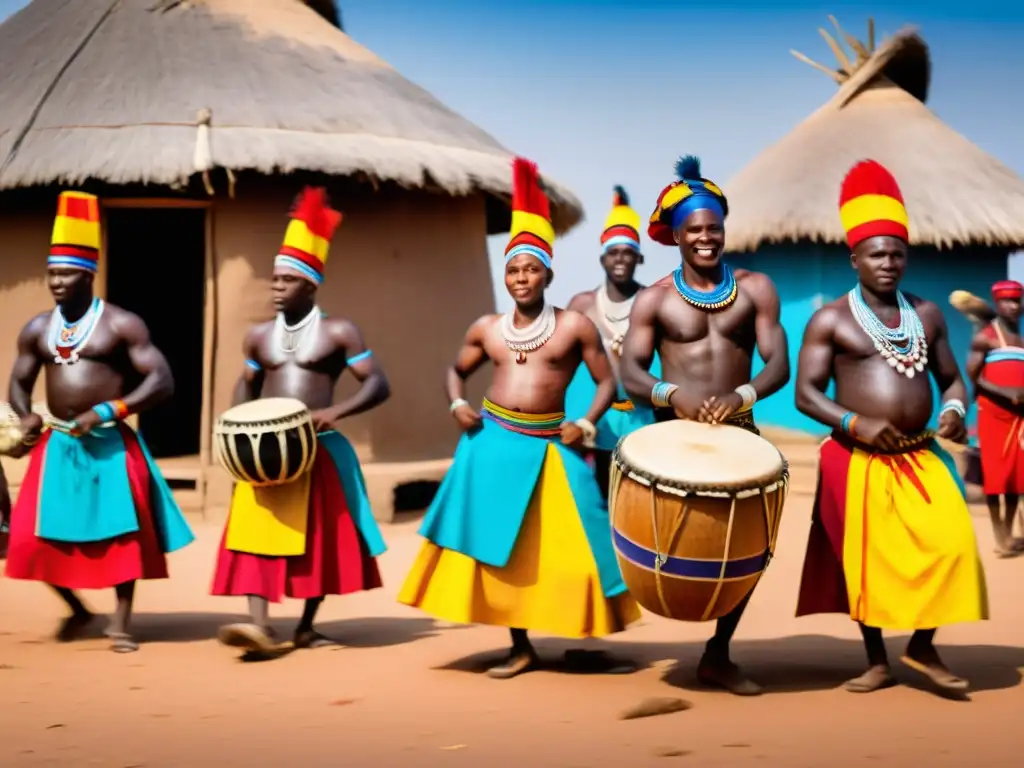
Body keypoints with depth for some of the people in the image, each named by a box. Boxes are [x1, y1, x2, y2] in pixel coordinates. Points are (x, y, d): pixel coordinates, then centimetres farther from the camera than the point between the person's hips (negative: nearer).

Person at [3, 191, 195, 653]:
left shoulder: (121, 324, -7)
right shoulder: (37, 329, 8)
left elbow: (161, 381, -12)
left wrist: (108, 411, -21)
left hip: (110, 445, -4)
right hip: (56, 445, 4)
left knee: (121, 532, -2)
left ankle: (120, 623, 10)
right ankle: (77, 610, 23)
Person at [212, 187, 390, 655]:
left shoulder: (339, 332, -4)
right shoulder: (259, 336, 10)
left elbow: (378, 385, -8)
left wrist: (335, 412, -23)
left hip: (319, 450, -3)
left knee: (320, 537, 5)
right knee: (256, 529, -12)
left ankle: (306, 626, 19)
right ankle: (259, 625, -20)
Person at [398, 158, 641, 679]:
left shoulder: (574, 326, -2)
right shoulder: (487, 328, 6)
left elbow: (607, 382, 2)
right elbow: (456, 371, 21)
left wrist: (587, 424, -11)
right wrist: (458, 406, 2)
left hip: (550, 448, -3)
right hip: (494, 444, 3)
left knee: (569, 543, -5)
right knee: (501, 544, 6)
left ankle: (586, 643, 7)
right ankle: (521, 648, 17)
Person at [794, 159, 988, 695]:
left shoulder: (927, 314, 10)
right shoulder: (830, 320, -2)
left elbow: (951, 378, 17)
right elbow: (805, 394, -6)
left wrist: (954, 408, -6)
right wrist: (856, 424, -20)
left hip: (921, 456, 3)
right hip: (857, 459, -3)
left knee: (950, 544, -12)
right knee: (868, 557, 3)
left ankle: (922, 649, 7)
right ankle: (877, 662, 19)